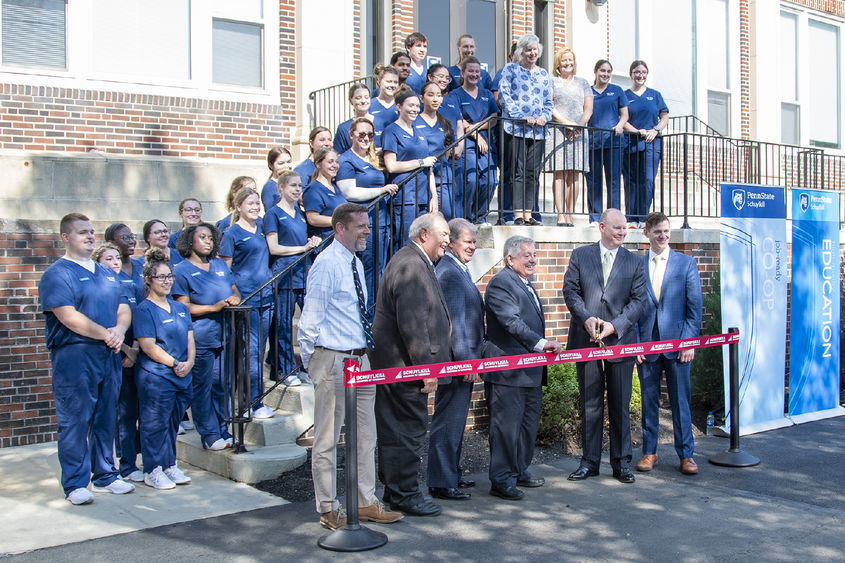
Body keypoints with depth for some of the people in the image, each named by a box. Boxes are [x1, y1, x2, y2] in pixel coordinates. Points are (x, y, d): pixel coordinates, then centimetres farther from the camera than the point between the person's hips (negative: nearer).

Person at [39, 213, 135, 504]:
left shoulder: (107, 273, 18)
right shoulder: (57, 274, -4)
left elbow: (124, 309, 14)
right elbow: (69, 317, -15)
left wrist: (119, 330, -8)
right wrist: (105, 334, -14)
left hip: (108, 355, 7)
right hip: (74, 356, -7)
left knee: (106, 418, 12)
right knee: (74, 421, -3)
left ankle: (105, 476, 21)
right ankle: (75, 484, 4)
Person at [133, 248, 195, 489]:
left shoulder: (180, 308, 15)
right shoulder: (144, 310, -8)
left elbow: (190, 340, 13)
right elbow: (148, 347, -14)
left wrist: (189, 363, -4)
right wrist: (174, 364, -14)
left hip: (182, 378, 7)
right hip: (155, 377, -7)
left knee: (172, 423, 13)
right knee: (155, 424, -1)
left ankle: (170, 465, 23)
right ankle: (153, 471, 8)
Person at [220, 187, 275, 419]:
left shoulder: (261, 226, 13)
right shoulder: (231, 233, -5)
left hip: (266, 296, 7)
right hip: (245, 298, -7)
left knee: (259, 350, 9)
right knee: (250, 350, -6)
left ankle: (251, 399, 18)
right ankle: (254, 403, -1)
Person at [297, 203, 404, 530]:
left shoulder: (356, 263, 15)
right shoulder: (327, 264, -14)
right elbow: (310, 318, -15)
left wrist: (365, 350, 18)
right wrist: (312, 362, -12)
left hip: (361, 358, 9)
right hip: (334, 359, -9)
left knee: (366, 434, 14)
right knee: (328, 438, 1)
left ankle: (366, 504, 24)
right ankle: (329, 511, 10)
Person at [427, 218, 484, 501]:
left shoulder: (458, 270, 16)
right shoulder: (449, 273, -18)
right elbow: (454, 322, -22)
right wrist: (467, 361, -21)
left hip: (463, 360, 11)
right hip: (457, 361, -11)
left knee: (454, 421, 18)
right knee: (448, 422, -3)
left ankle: (451, 475, 30)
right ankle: (441, 484, 5)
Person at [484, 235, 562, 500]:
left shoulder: (526, 285, 19)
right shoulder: (501, 283, -14)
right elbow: (512, 322, -25)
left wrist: (542, 349, 22)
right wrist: (542, 343, -31)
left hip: (531, 371, 10)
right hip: (508, 372, -10)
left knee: (529, 423, 18)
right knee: (507, 426, -5)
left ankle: (520, 471, 30)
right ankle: (501, 480, 2)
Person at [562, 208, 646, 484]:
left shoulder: (634, 262, 7)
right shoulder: (580, 255, 7)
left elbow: (638, 300, 0)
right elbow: (570, 290, 1)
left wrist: (614, 326, -13)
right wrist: (586, 319, -14)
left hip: (620, 341, 0)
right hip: (586, 340, 0)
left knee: (620, 406, 5)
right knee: (590, 405, 8)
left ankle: (621, 463, 16)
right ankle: (589, 461, 17)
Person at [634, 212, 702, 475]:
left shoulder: (686, 263, 4)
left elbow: (694, 306, 1)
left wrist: (689, 341, -7)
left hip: (677, 343, -1)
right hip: (646, 344, 1)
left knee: (680, 401, 4)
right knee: (649, 400, 8)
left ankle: (686, 454, 14)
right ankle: (649, 451, 20)